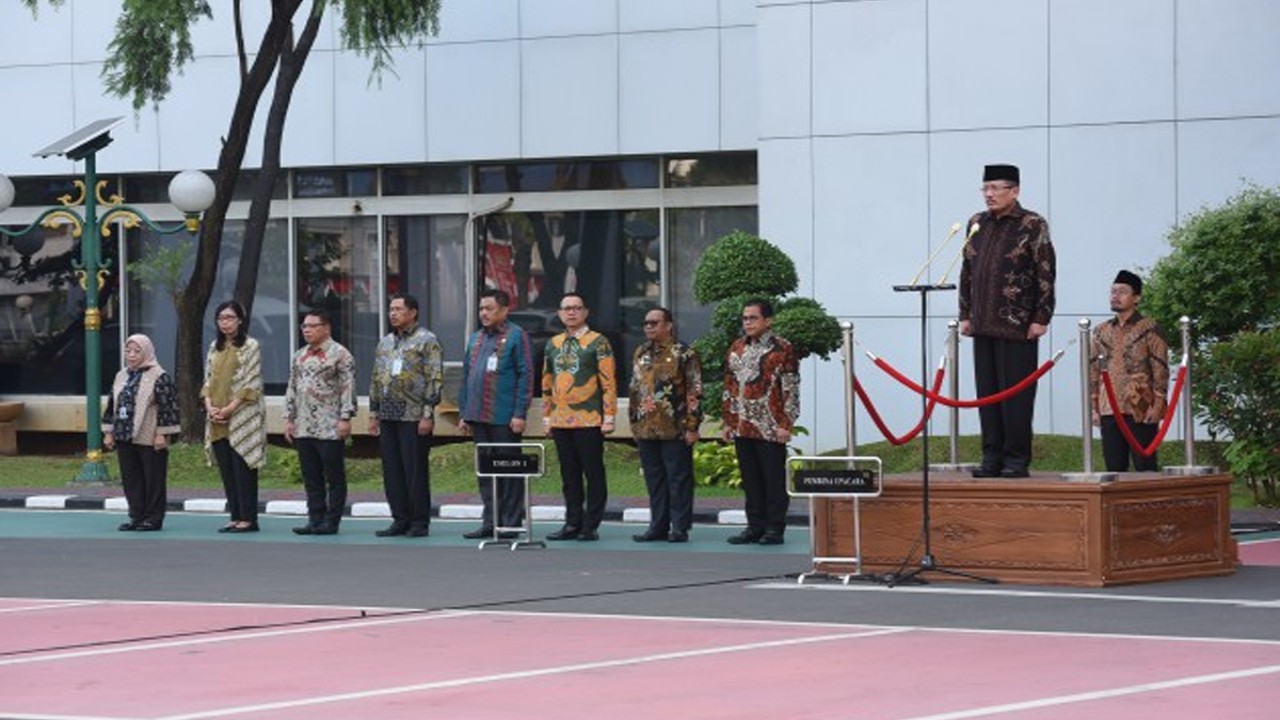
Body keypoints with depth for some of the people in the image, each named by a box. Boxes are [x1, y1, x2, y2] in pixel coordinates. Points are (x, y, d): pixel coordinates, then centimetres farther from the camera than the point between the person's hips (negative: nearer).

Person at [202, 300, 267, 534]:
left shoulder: (250, 346, -3)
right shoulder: (215, 348, 16)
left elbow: (252, 384, -9)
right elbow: (208, 380, 14)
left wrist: (229, 409, -14)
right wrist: (210, 406, -3)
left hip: (242, 417, -6)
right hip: (218, 420, 6)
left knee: (243, 469, -7)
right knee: (226, 470, 6)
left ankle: (248, 518, -4)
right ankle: (236, 516, 10)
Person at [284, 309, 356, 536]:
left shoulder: (340, 355, -5)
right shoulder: (299, 357, 16)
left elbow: (348, 389, -9)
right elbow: (292, 388, 19)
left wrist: (345, 418, -15)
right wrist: (289, 418, 13)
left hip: (330, 429, -7)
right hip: (303, 429, 7)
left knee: (334, 477, -2)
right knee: (311, 478, 8)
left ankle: (331, 521, 1)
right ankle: (315, 519, 13)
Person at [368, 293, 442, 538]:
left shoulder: (427, 341, -4)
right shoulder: (385, 343, 17)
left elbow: (435, 380, -10)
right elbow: (376, 380, 21)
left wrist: (428, 414, -15)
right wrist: (373, 414, 16)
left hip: (414, 417, -7)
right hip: (388, 417, 7)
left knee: (415, 471, -4)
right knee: (392, 472, 7)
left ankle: (420, 523, 2)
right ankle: (400, 520, 14)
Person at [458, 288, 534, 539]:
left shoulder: (516, 336, -4)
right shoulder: (476, 338, 17)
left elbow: (525, 376, -9)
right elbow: (466, 376, 20)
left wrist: (520, 414, -15)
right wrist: (463, 413, 15)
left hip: (505, 420, -7)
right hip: (479, 417, 7)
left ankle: (511, 523, 4)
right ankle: (490, 522, 15)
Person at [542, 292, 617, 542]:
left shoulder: (598, 343, -2)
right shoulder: (553, 344, 14)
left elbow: (609, 382, -5)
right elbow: (547, 383, 19)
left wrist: (609, 417, -11)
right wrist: (547, 416, 14)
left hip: (589, 421, -5)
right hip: (561, 422, 5)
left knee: (593, 473, -1)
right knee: (569, 476, 8)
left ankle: (591, 526, 2)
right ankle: (573, 523, 14)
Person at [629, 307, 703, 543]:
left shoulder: (683, 354, -5)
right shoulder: (640, 354, 14)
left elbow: (694, 392, -8)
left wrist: (692, 426, -13)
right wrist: (634, 422, 16)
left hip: (674, 429, -6)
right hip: (646, 430, 6)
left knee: (678, 478, -1)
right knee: (654, 479, 10)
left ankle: (680, 527, 2)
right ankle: (658, 526, 15)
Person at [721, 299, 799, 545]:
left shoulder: (782, 349, -5)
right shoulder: (736, 349, 13)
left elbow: (791, 389, -7)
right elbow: (729, 387, 18)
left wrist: (785, 424, -13)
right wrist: (727, 421, 14)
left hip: (770, 429, -6)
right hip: (742, 428, 6)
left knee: (774, 479, -1)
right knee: (750, 480, 10)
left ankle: (775, 529, 4)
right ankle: (755, 526, 16)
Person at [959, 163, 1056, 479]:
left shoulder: (1033, 225, -4)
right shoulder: (976, 224, 13)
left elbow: (1046, 273, -7)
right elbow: (967, 272, 17)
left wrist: (1041, 318, -11)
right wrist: (965, 315, 13)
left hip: (1018, 327, -6)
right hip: (983, 324, 6)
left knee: (1015, 393, -4)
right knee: (987, 391, 6)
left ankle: (1017, 460, 1)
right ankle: (992, 457, 12)